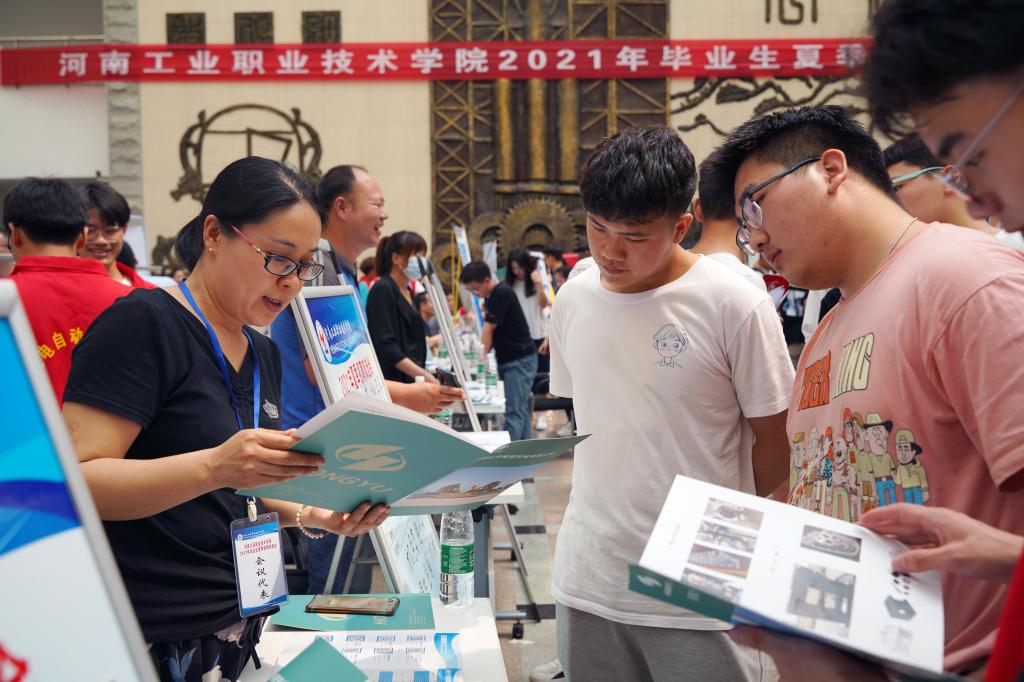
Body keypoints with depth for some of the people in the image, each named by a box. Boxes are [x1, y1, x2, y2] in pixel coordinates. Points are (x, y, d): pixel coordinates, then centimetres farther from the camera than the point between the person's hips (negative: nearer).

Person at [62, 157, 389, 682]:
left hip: (242, 625, 8)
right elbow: (75, 480, -21)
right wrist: (213, 467, -34)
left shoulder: (263, 353, 11)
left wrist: (313, 515, 0)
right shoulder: (144, 324, -14)